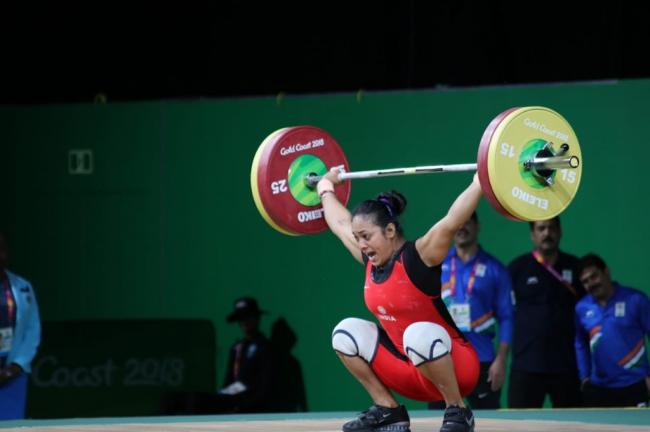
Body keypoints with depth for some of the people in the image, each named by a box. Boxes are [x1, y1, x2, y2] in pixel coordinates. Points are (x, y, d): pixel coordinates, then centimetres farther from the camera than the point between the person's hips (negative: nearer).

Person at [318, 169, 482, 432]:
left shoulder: (418, 257, -18)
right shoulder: (371, 261, 3)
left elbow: (451, 221, -31)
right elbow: (340, 224, 19)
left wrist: (480, 182, -36)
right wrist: (325, 187, 31)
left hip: (456, 367, -7)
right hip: (410, 371, 7)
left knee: (419, 334, -38)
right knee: (346, 333, -2)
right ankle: (388, 411, 2)